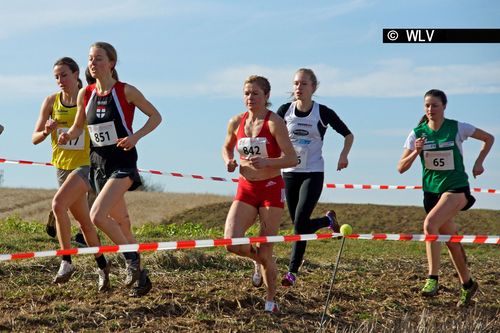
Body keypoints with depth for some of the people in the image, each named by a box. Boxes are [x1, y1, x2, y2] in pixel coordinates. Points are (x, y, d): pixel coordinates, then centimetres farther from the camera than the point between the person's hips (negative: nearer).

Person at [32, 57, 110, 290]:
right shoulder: (51, 101, 2)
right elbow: (35, 138, 4)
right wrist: (46, 131, -17)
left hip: (85, 164, -5)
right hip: (62, 165, 5)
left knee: (58, 204, -27)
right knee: (84, 221, 13)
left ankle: (66, 262, -18)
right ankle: (102, 265, 31)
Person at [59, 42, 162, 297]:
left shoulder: (126, 91, -10)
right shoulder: (85, 94, 4)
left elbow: (155, 116, -2)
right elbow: (78, 126, 16)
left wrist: (135, 136, -18)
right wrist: (68, 136, -7)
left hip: (122, 163, -6)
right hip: (98, 163, 6)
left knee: (97, 216, -22)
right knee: (121, 223, 13)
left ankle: (132, 259, -3)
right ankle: (139, 275, 26)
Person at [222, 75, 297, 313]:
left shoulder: (274, 122, -11)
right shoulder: (236, 123, 3)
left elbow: (292, 159, -15)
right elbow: (226, 147, 22)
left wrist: (266, 162, -30)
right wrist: (229, 162, 0)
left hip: (271, 188, -4)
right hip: (245, 189, 4)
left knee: (265, 251, -3)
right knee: (232, 242, -13)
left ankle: (270, 301, 16)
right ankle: (259, 259, 21)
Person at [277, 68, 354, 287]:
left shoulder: (322, 112, -6)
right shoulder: (285, 111, 0)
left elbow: (348, 135, 5)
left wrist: (344, 155, -12)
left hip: (313, 173, -3)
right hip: (289, 172, 4)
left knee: (300, 222, -14)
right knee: (298, 223, 8)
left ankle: (293, 271, -3)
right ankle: (328, 220, 38)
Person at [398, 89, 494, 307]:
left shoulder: (458, 128, -6)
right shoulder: (417, 133, 0)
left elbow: (489, 138, 9)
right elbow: (401, 168, -3)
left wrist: (479, 162, 0)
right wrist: (416, 152, -19)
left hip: (456, 188, -4)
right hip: (431, 190, 4)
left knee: (430, 223, -29)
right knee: (451, 240, 10)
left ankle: (433, 278, -27)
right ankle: (467, 284, 27)